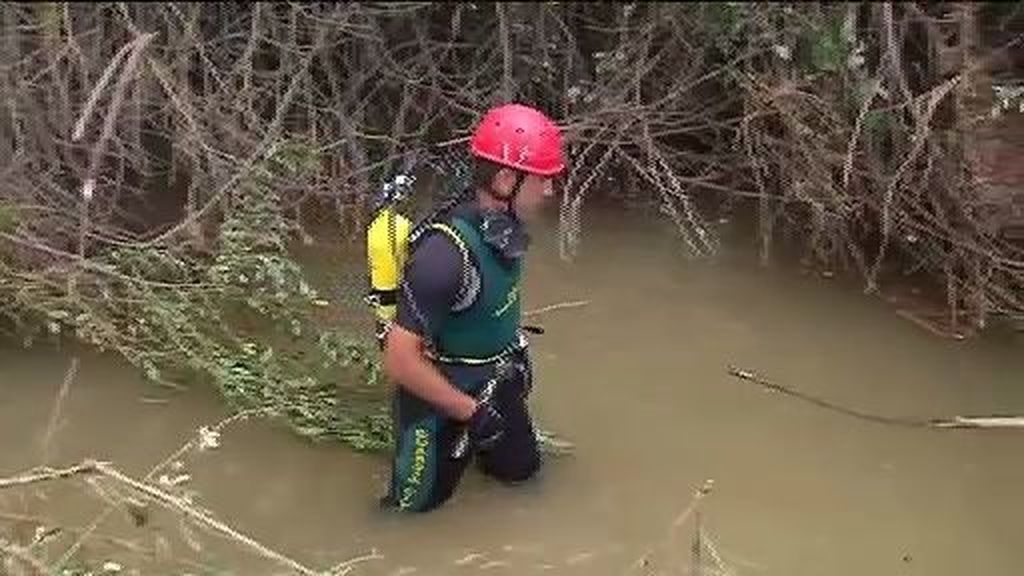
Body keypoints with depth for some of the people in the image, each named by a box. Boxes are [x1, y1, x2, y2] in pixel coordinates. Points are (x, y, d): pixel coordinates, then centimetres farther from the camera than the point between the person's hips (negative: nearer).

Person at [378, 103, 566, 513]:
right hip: (440, 397, -7)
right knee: (418, 504, 11)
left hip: (494, 384, 7)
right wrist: (470, 411, -24)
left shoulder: (505, 226, -11)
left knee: (521, 470, 24)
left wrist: (516, 352, 13)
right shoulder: (447, 252, -36)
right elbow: (400, 361, -32)